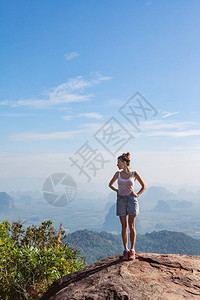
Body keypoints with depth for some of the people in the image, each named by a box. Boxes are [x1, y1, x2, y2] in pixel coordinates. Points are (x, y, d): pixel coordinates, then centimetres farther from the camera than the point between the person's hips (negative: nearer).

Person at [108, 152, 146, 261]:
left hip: (131, 200, -2)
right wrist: (117, 191, 6)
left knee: (131, 226, 0)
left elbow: (144, 186, 11)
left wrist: (137, 194, 0)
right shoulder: (118, 174, 5)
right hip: (121, 200, 2)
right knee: (124, 226, 4)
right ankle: (125, 250, 11)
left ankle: (132, 250, 9)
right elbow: (110, 184, 20)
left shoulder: (134, 173, -1)